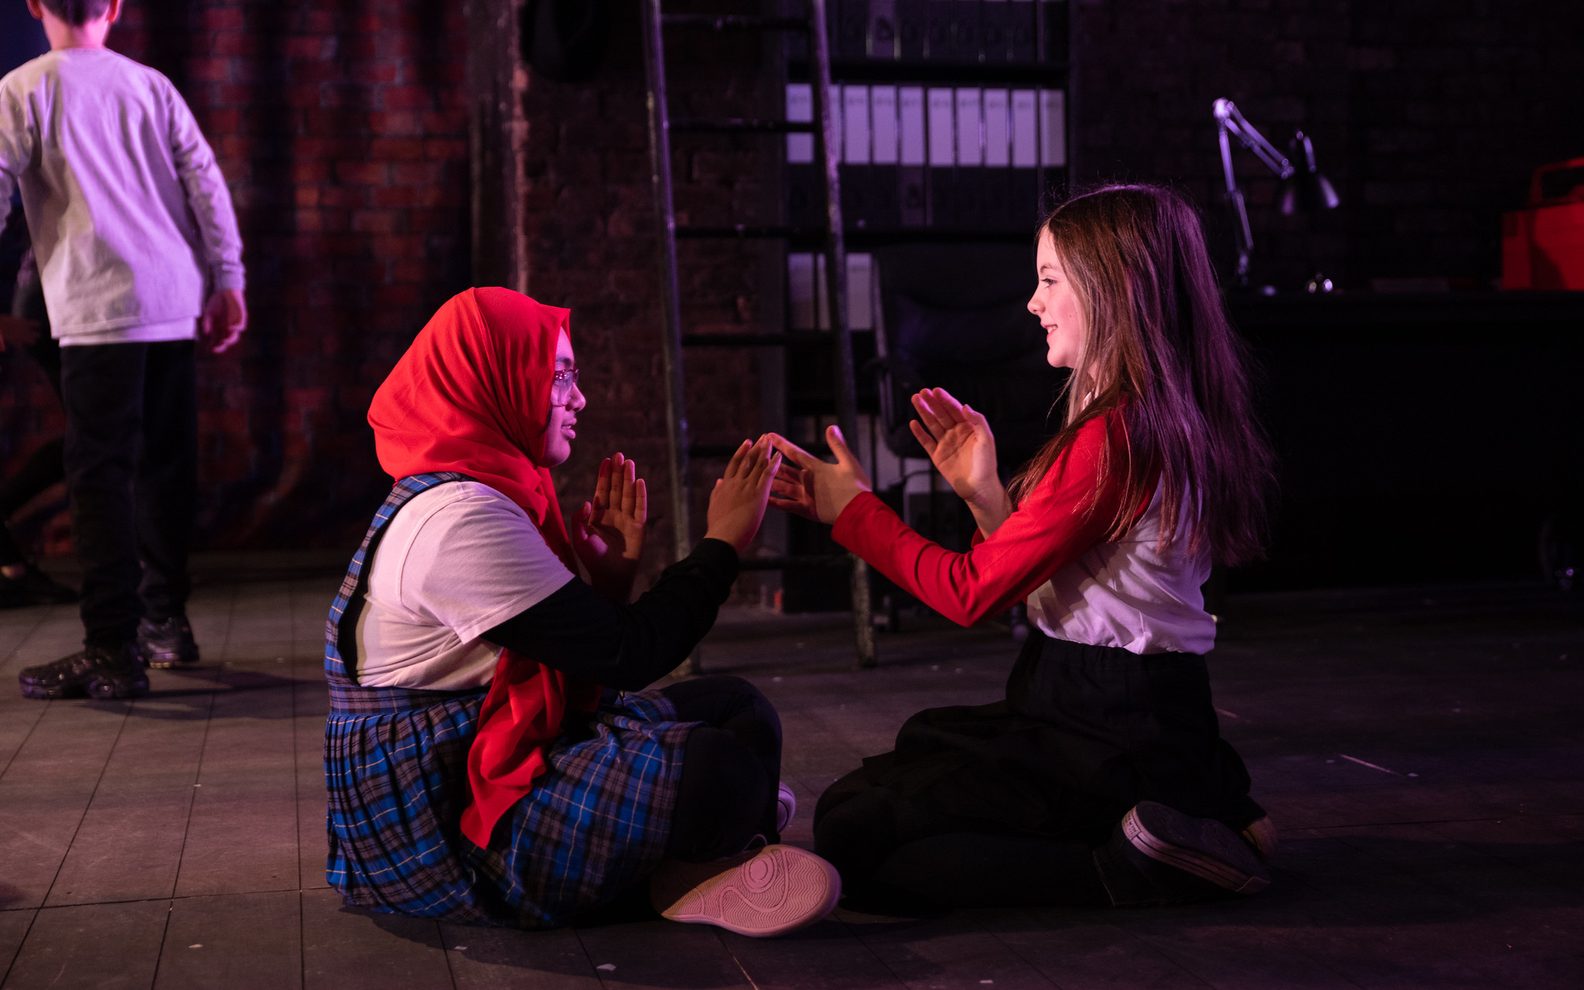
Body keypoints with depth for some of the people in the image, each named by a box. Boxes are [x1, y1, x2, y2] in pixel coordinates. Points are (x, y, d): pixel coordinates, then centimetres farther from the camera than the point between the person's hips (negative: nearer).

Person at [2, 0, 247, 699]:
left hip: (98, 305, -5)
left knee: (100, 471, -5)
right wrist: (226, 281, 9)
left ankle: (114, 649, -11)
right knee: (166, 464, 14)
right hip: (177, 301, 5)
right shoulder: (152, 85, 12)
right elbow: (207, 183, 7)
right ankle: (166, 621, 25)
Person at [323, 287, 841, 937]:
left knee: (735, 707, 12)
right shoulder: (459, 520, -20)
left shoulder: (458, 500, 12)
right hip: (446, 840, -11)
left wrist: (609, 580, 2)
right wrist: (723, 542, -10)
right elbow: (628, 656, -20)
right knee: (723, 764, -26)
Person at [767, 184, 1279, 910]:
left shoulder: (1110, 436, -21)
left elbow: (972, 592, -18)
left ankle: (1131, 868, -12)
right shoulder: (1173, 422, 10)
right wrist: (985, 494, 1)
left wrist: (851, 508, -7)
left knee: (850, 835, -12)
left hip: (1105, 734, -10)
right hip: (1151, 712, 10)